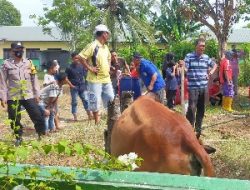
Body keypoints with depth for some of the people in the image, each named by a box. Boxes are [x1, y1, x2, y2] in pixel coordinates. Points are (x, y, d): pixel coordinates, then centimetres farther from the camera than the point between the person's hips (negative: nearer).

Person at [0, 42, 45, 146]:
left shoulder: (29, 63, 5)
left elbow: (34, 79, 9)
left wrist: (37, 94, 8)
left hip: (28, 96, 1)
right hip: (13, 97, -1)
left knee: (37, 116, 0)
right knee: (14, 119, 6)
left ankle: (42, 135, 18)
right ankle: (18, 138, 23)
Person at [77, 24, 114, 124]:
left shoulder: (105, 47, 12)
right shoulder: (93, 46, -14)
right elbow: (80, 57, -20)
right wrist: (90, 68, -18)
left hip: (106, 79, 8)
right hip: (95, 79, -8)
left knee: (111, 99, 12)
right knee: (95, 101, -1)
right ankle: (97, 121, 10)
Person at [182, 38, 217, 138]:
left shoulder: (206, 57, 9)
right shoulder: (189, 56, -3)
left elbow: (214, 65, 26)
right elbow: (185, 69, -11)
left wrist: (210, 73, 10)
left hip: (204, 87, 5)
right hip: (193, 87, -5)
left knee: (201, 109, 10)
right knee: (192, 108, -14)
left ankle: (198, 129, 22)